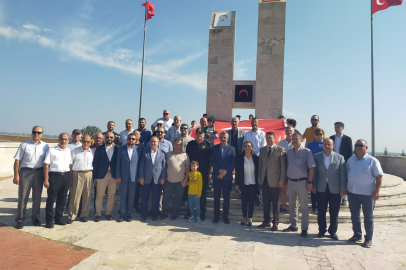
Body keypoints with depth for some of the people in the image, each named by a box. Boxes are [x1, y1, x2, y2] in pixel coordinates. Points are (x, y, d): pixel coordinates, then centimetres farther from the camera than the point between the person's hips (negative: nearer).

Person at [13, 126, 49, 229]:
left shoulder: (45, 146, 6)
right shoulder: (24, 145, 2)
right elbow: (17, 160, 0)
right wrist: (16, 175, -7)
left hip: (39, 173, 2)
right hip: (25, 171, -2)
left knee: (37, 197, 10)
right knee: (23, 197, 3)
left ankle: (35, 218, 24)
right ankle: (20, 219, 14)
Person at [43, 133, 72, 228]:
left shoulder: (69, 151, 12)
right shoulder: (52, 150, -2)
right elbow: (46, 165, -5)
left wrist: (70, 177, 7)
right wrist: (46, 179, -10)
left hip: (66, 176, 4)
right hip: (54, 175, -4)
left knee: (62, 199, 11)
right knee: (51, 198, 3)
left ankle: (59, 218, 24)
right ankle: (49, 220, 15)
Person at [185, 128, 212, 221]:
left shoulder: (208, 145, 0)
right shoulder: (190, 144, 6)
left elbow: (211, 159, 0)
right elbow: (187, 157, 9)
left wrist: (209, 172, -4)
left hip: (203, 174, -2)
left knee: (202, 194, 7)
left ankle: (202, 213, 18)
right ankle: (190, 212, 20)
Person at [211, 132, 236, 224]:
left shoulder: (232, 149, 3)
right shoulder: (215, 148, 6)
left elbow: (233, 163, -2)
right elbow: (212, 162, 0)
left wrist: (224, 172, -10)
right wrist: (220, 170, -13)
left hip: (227, 177, 0)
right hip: (217, 176, 1)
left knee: (226, 197, 5)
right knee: (216, 197, 5)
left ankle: (225, 215, 16)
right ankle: (216, 215, 15)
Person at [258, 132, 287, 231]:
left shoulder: (280, 150, -4)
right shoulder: (262, 150, 11)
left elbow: (283, 166, -6)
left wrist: (282, 180, -9)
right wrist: (259, 177, 9)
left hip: (275, 180, -4)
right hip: (264, 179, 4)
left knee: (275, 203, 6)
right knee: (266, 202, 11)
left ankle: (275, 223, 17)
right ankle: (267, 221, 23)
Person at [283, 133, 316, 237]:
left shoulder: (306, 152, -8)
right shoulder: (289, 152, 8)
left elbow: (311, 167, -9)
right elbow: (287, 166, 10)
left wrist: (309, 182, -13)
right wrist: (286, 180, 7)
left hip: (302, 182, -5)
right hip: (290, 181, 6)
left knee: (304, 206, 3)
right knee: (292, 204, 14)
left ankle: (304, 229, 13)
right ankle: (293, 225, 27)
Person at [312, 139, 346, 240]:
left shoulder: (339, 158, 1)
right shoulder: (317, 156, 4)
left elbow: (343, 174, 0)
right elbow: (314, 172, 5)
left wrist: (343, 189, -3)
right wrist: (314, 186, 2)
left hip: (335, 190, -1)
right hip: (321, 189, 1)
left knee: (334, 212, 8)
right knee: (321, 212, 7)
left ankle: (333, 231, 25)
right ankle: (322, 230, 23)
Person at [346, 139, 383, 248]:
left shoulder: (372, 161, -6)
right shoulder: (351, 160, 9)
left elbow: (379, 177, -7)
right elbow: (346, 174, 15)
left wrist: (376, 191, -13)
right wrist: (345, 188, 10)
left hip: (367, 194, -4)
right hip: (352, 192, 5)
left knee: (368, 217, 8)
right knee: (354, 215, 13)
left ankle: (368, 239, 20)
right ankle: (357, 235, 28)